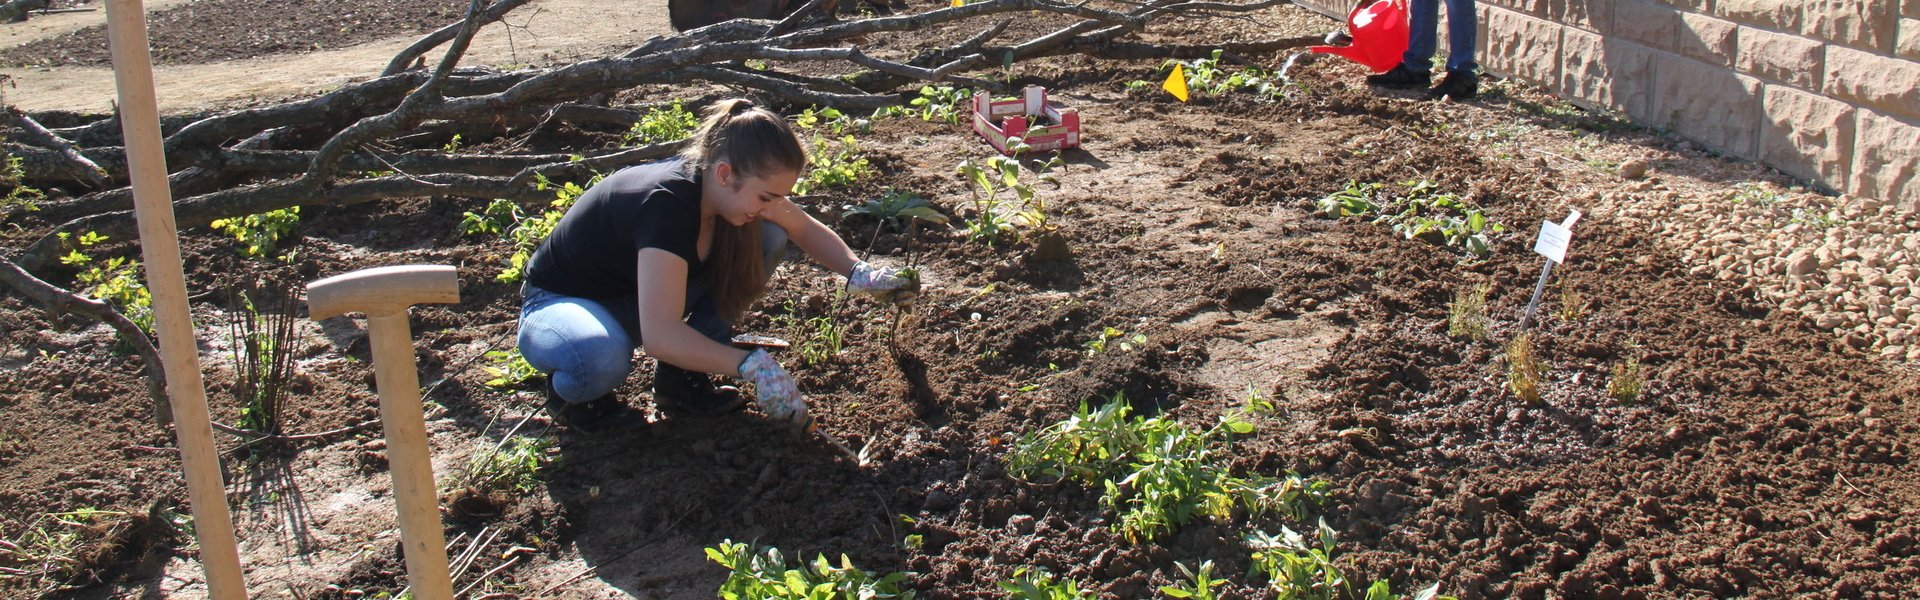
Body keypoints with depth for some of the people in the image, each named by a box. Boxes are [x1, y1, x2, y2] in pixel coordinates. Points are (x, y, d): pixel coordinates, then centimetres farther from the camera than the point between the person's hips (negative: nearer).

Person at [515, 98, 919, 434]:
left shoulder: (727, 188, -14)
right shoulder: (668, 205, -37)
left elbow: (806, 230, 4)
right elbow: (661, 334, -44)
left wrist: (858, 272, -12)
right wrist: (753, 366, -48)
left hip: (637, 295, 7)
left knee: (767, 239, -9)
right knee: (602, 358, -44)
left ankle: (679, 377, -1)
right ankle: (570, 391, -5)